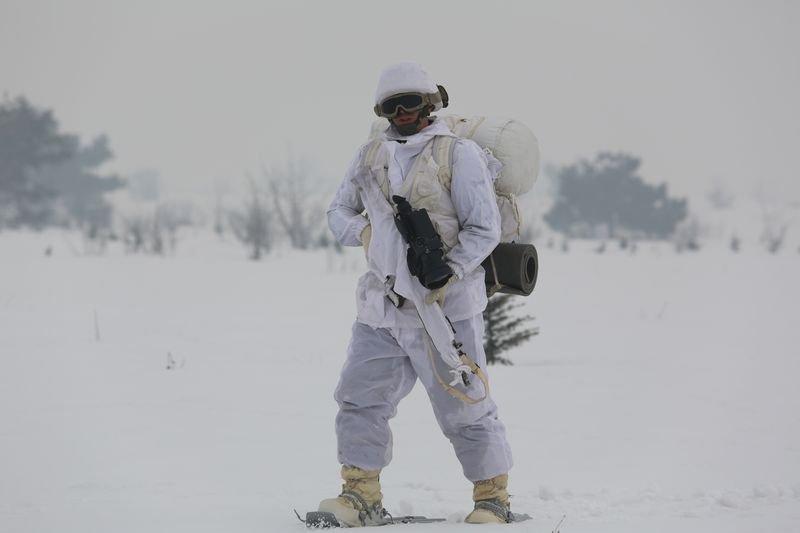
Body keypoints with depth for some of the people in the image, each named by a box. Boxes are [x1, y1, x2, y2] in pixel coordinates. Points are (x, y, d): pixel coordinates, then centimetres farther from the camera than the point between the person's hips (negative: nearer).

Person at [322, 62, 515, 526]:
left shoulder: (459, 154, -6)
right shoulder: (371, 156, 12)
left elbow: (485, 228, -9)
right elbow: (338, 212, 16)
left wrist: (448, 274, -21)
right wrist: (364, 231, -7)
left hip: (446, 305, -5)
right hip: (382, 306, 5)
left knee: (464, 408, 0)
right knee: (360, 398, 2)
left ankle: (494, 498, 13)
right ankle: (362, 496, 9)